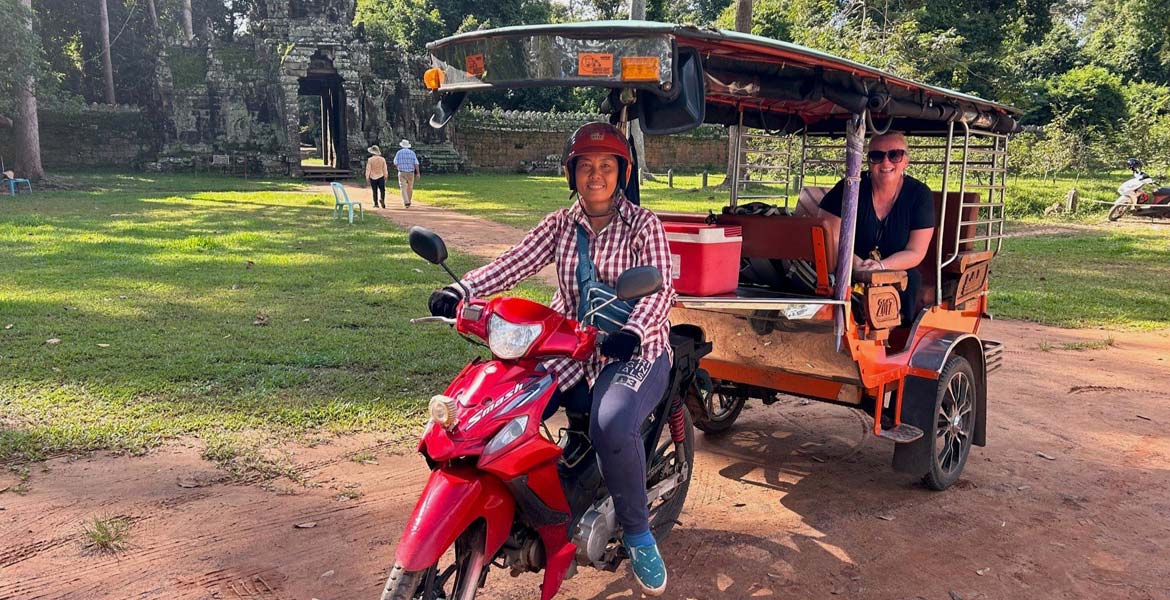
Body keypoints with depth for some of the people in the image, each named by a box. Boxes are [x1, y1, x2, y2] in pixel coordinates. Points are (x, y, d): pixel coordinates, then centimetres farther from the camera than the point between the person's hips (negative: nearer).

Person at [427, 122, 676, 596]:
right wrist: (461, 290, -22)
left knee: (611, 427, -33)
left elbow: (660, 288, -13)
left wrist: (631, 332, -33)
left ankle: (638, 534, -7)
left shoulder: (643, 224, -1)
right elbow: (515, 263, -5)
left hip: (633, 349, -4)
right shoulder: (560, 225, 10)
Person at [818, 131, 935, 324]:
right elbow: (830, 239, -9)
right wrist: (855, 263, -28)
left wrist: (880, 266, -25)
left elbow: (915, 252, -5)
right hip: (848, 273, -1)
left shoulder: (919, 195, -3)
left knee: (910, 280, -30)